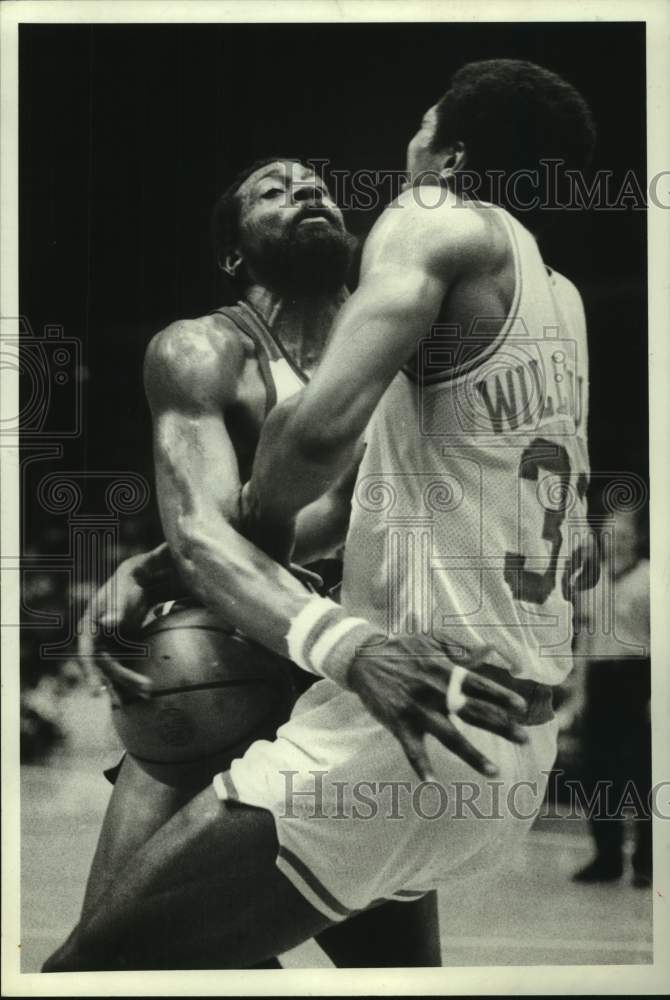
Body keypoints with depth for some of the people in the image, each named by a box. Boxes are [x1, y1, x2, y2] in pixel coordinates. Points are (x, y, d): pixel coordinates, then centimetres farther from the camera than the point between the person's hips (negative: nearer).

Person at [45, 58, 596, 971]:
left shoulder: (441, 223, -7)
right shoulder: (563, 306, 17)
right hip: (522, 756, 9)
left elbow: (321, 426, -25)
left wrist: (257, 520, -2)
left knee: (88, 964, -6)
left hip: (409, 728, -9)